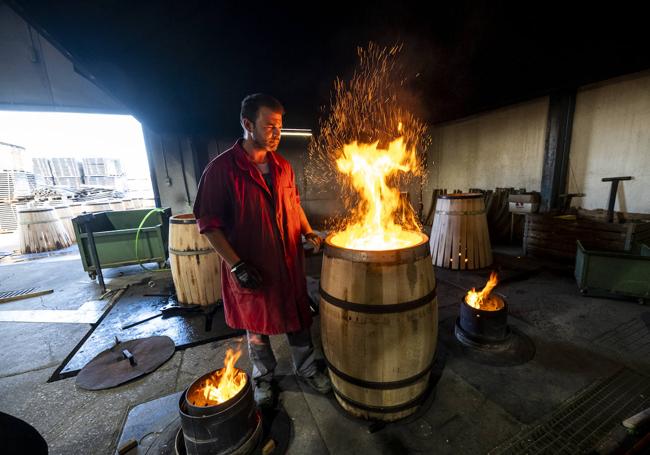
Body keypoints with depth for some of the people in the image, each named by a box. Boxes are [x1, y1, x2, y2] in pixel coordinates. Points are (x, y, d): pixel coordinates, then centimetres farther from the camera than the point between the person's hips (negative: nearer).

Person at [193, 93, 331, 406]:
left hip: (289, 262, 4)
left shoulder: (282, 166, 3)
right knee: (256, 326, 18)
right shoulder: (221, 169, -13)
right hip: (250, 269, -3)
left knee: (298, 319, 18)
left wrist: (308, 232, 2)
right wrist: (236, 265, -17)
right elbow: (208, 224, -12)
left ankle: (306, 369, 44)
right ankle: (263, 377, 46)